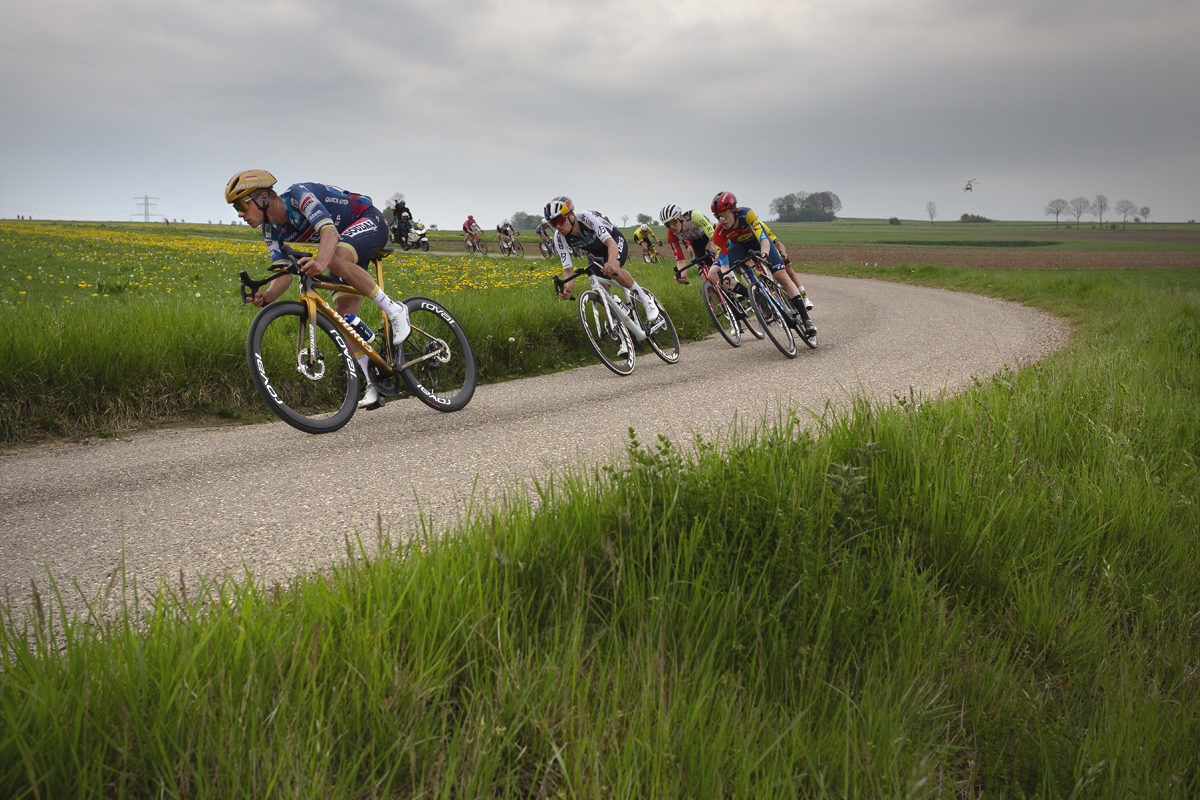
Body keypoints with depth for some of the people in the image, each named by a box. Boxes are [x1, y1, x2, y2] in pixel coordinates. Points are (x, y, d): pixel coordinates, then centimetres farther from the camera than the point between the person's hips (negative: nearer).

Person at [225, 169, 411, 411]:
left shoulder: (298, 195, -28)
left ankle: (394, 310, -22)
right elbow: (284, 272, -9)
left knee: (337, 259, -39)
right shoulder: (272, 230, -3)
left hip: (369, 221, -8)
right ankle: (374, 385, -1)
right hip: (347, 242, 8)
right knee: (344, 313, -5)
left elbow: (330, 231, -42)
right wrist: (267, 295, -30)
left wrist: (319, 262, -61)